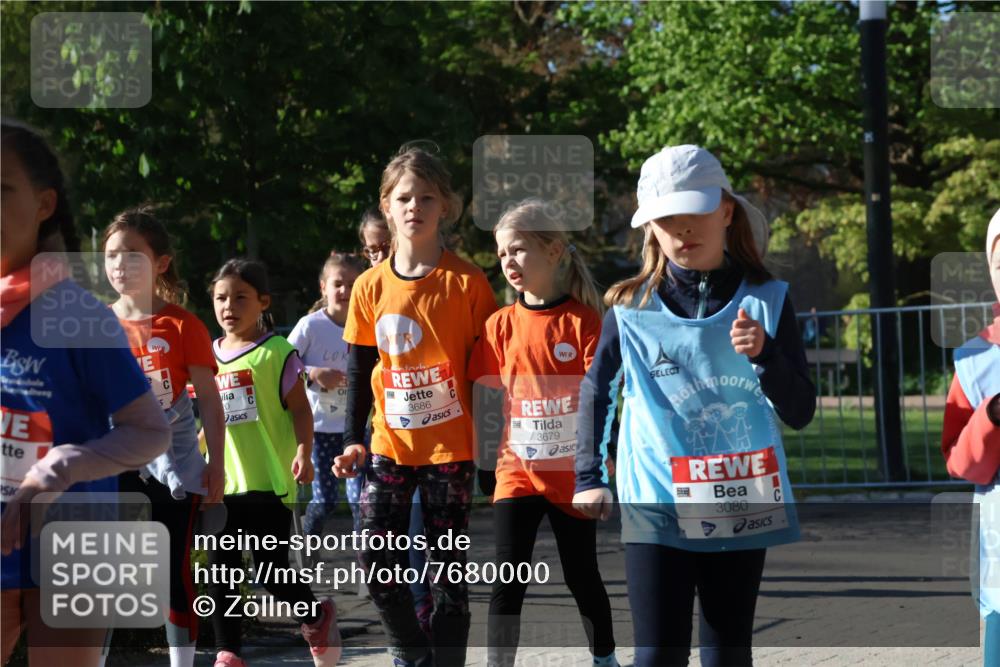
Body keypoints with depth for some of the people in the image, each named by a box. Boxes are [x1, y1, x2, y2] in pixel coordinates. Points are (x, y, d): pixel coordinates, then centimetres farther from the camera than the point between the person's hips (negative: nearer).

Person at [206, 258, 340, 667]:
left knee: (271, 572, -4)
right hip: (222, 481, 5)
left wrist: (303, 452, -18)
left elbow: (300, 409, -5)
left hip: (269, 481, -5)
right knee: (221, 572, 4)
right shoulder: (209, 355, 11)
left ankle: (316, 617, 23)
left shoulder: (276, 352, -4)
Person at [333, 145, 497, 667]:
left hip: (451, 445, -2)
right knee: (375, 559, -4)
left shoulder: (466, 282, -6)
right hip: (391, 443, 2)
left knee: (447, 564, 2)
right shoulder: (371, 286, 2)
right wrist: (353, 440, 3)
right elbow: (359, 371, 8)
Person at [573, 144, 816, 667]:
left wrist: (765, 353, -20)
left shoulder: (765, 300, -1)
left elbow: (800, 412, -3)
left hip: (740, 504, 1)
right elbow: (596, 389, 15)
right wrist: (588, 477, 11)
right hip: (656, 504, -1)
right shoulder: (632, 307, -1)